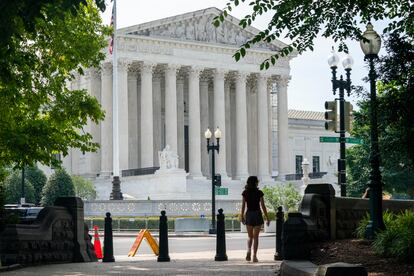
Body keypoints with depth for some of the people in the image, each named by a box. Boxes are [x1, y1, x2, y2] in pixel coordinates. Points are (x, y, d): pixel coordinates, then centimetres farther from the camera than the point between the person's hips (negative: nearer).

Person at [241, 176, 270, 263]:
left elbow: (243, 206, 1)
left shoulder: (245, 193, 0)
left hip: (248, 214, 2)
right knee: (256, 236, 4)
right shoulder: (259, 193, -6)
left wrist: (242, 216, 11)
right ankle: (254, 256, 0)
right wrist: (267, 218, 1)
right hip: (257, 214, -2)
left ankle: (249, 250, -12)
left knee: (250, 236, 14)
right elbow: (263, 206, -5)